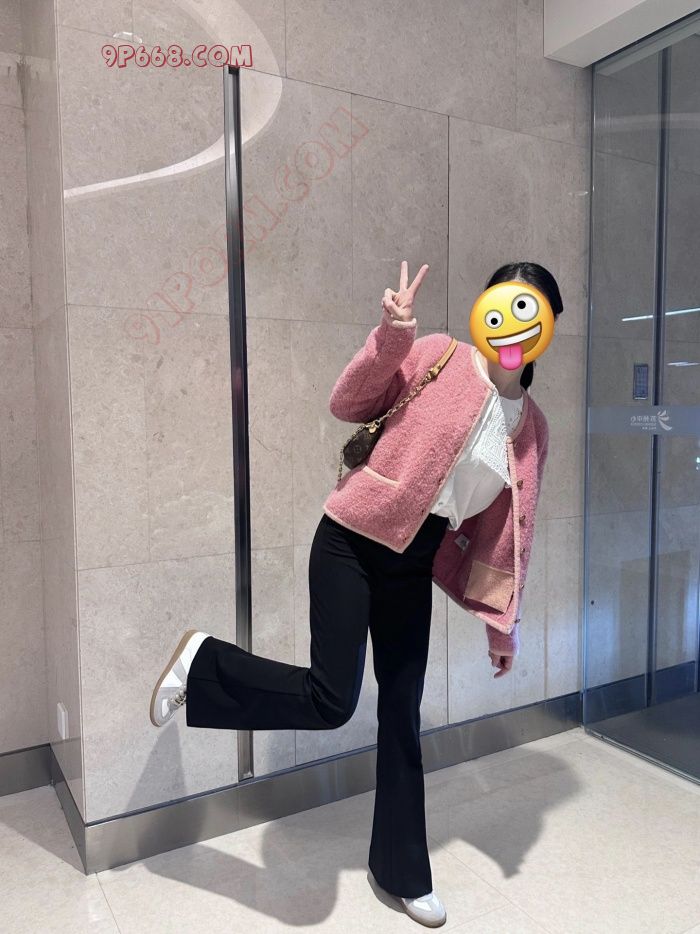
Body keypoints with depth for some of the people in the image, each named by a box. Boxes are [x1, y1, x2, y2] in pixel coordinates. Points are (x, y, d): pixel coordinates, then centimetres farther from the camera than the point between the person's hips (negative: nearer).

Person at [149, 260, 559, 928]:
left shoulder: (533, 429, 8)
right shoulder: (438, 357, -6)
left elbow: (502, 529, 12)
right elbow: (348, 405, -7)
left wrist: (498, 621, 12)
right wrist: (390, 338, -23)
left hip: (413, 565, 5)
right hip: (352, 544, -5)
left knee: (402, 715, 13)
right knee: (330, 703, -13)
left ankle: (401, 871, 32)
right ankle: (202, 662, 12)